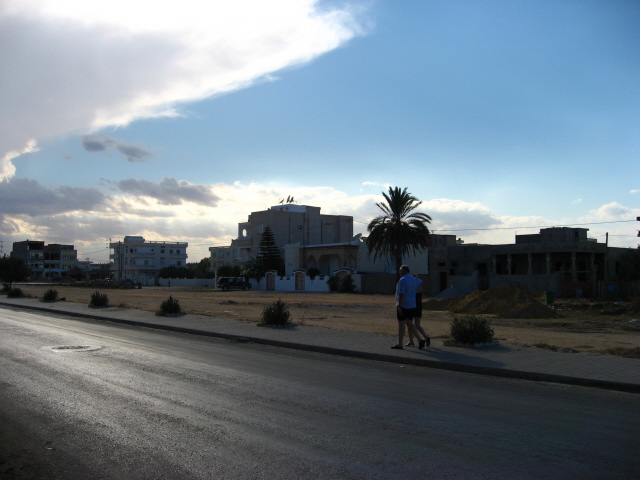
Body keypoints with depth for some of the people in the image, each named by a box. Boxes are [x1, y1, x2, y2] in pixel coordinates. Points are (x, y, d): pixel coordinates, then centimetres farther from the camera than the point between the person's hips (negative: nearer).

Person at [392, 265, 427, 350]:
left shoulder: (402, 280, -16)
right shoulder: (414, 279, 9)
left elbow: (402, 294, -23)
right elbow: (421, 282, 34)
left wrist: (399, 306, -24)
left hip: (403, 306, -8)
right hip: (412, 305, 8)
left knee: (401, 324, 2)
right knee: (409, 323, 16)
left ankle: (399, 344, 11)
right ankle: (420, 340, 2)